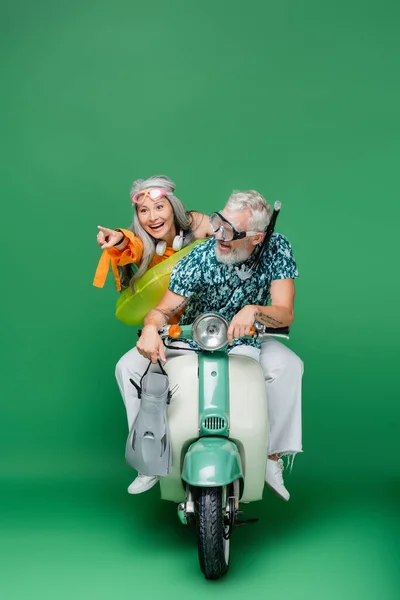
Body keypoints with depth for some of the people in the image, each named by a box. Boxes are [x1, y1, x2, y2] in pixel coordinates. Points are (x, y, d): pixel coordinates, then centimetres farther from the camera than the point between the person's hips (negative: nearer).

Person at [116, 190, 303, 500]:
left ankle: (272, 456, -15)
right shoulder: (199, 258, -20)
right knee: (129, 366, -18)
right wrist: (151, 328, -41)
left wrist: (253, 310, -45)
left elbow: (286, 313, -22)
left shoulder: (276, 249, -18)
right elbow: (164, 309, -17)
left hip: (243, 342, 0)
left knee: (288, 365, -30)